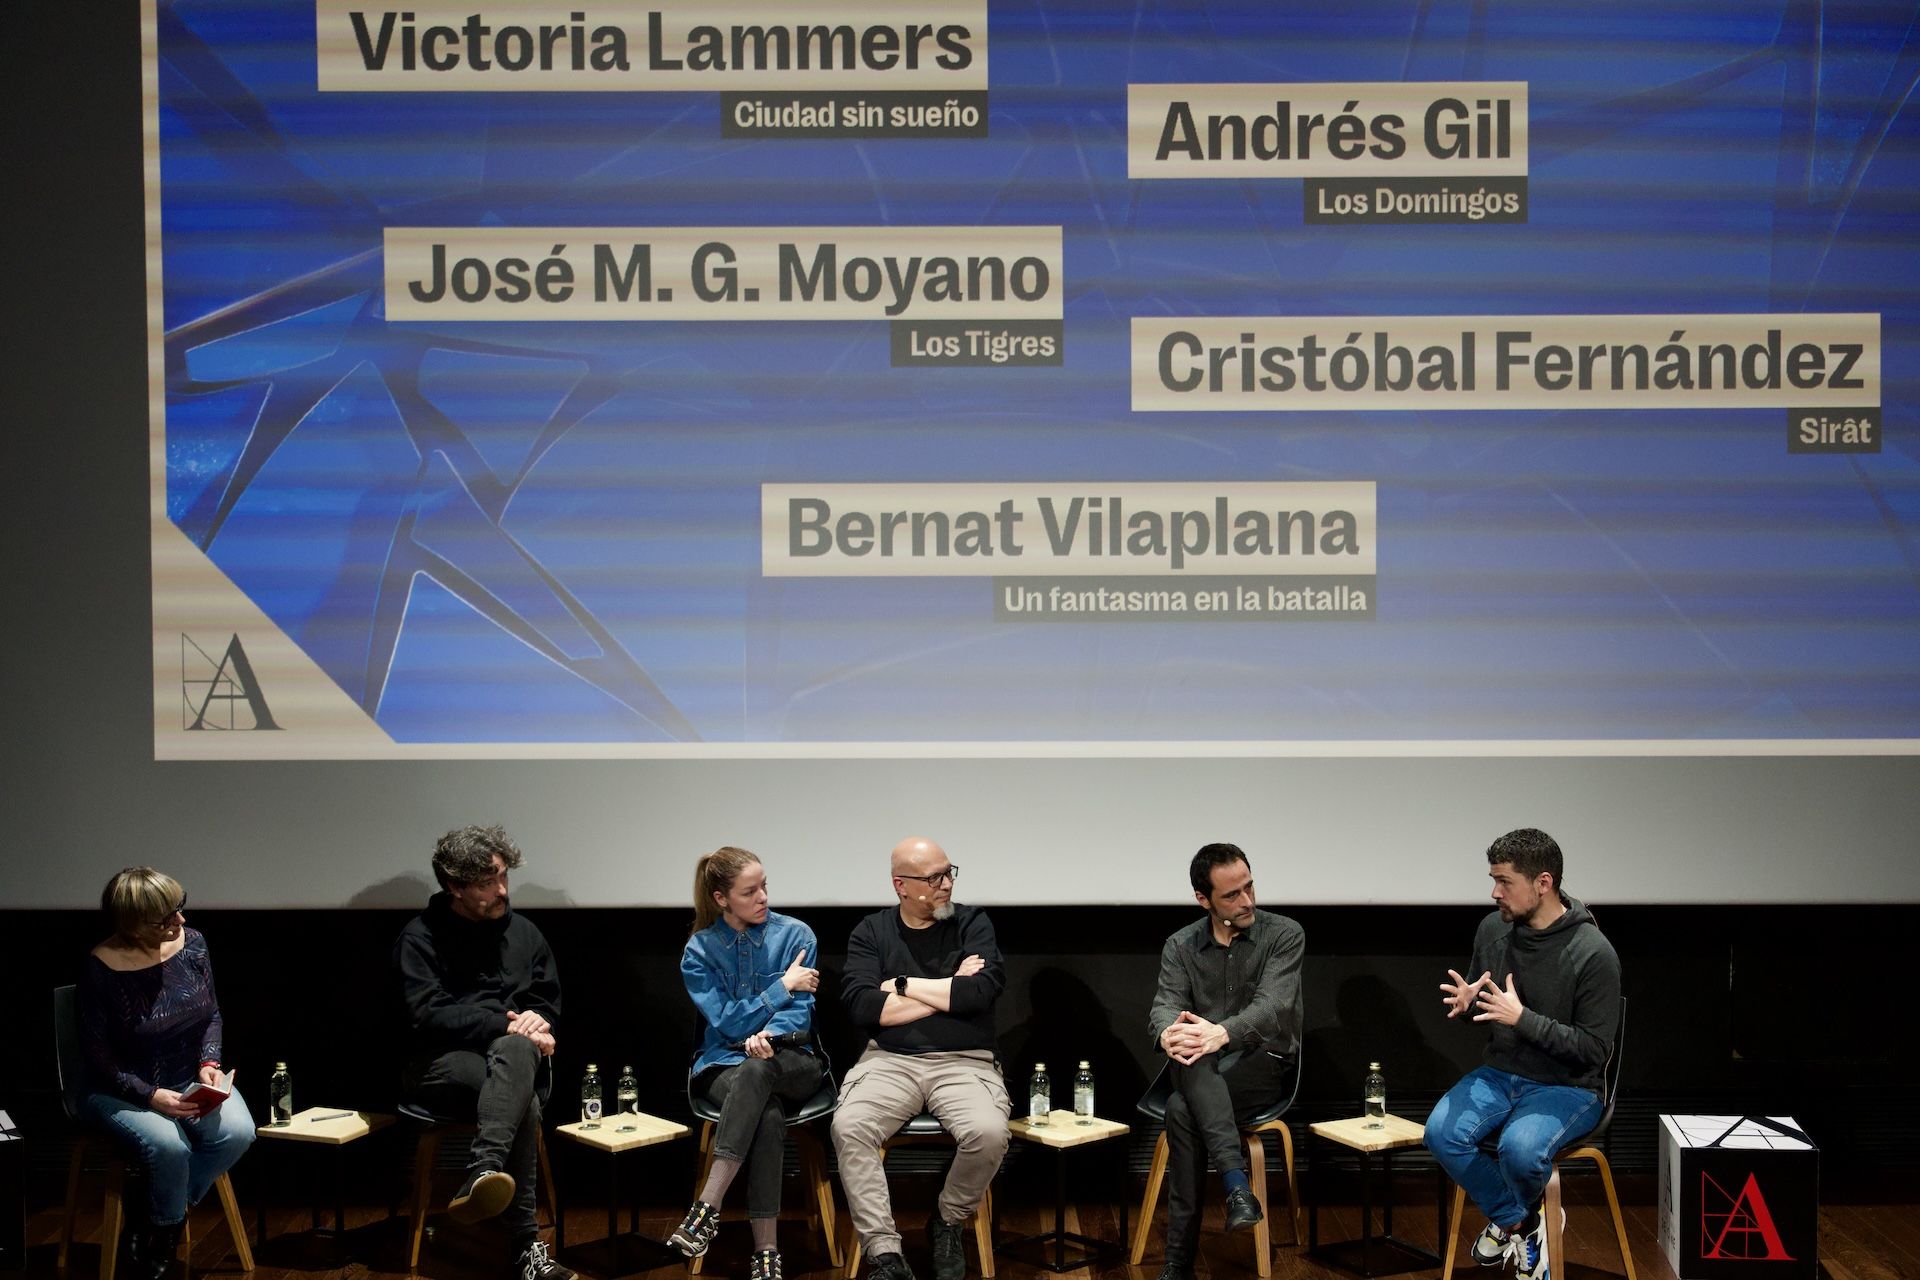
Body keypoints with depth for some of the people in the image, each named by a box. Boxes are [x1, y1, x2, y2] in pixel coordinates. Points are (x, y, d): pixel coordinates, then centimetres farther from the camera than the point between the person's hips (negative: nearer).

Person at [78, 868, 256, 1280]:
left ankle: (152, 1218, -2)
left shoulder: (191, 943, -5)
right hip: (122, 1090, -4)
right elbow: (99, 1056, -13)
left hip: (190, 1080, 5)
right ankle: (159, 1245, -1)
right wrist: (151, 1096, -23)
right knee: (169, 1146, -33)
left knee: (238, 1132, -24)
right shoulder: (103, 968, -18)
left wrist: (209, 1063, -11)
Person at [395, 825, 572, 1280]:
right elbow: (429, 1016, -11)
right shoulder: (421, 937, 0)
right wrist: (505, 1024, -19)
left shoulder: (522, 931, 14)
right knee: (522, 1102, -36)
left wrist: (535, 1024, -5)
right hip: (440, 1064, -3)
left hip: (511, 1053, 3)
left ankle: (480, 1177, -50)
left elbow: (549, 1005, 19)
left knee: (517, 1050, -37)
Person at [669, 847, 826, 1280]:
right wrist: (783, 986, -10)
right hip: (723, 1064, 0)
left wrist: (768, 1035, -26)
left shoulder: (796, 936, 1)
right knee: (769, 1116, -36)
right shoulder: (699, 951, 1)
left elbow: (801, 1012, -4)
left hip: (791, 1062, 0)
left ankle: (708, 1207, -41)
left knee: (756, 1070, -38)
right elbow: (725, 1023, -5)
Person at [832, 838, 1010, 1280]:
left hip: (964, 1062, 0)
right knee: (848, 1126, -29)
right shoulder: (871, 932, 6)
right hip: (889, 1061, 1)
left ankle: (947, 1220, 1)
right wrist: (950, 992, -7)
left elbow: (984, 990, -12)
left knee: (989, 1132, -30)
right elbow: (861, 1006, -9)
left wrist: (905, 986, -7)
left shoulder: (973, 923, 5)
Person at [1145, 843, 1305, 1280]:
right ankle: (1237, 1181, -48)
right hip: (1201, 1073, 2)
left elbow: (1273, 1004, -20)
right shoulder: (1180, 946, 6)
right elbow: (1165, 1005, -9)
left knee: (1182, 1112, -33)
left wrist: (1222, 1033, -42)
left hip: (1263, 1064, -2)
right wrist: (1169, 1032, -38)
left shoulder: (1285, 935, -4)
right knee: (1188, 1053, -37)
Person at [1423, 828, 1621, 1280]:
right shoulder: (1492, 929, -1)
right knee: (1441, 1132, -21)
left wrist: (1522, 1018, -26)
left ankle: (1510, 1220, 3)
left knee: (1520, 1147, -34)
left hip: (1569, 1087, -5)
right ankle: (1521, 1225, 1)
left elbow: (1595, 1049, -16)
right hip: (1500, 1073, 6)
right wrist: (1466, 1002, -11)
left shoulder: (1594, 953, -18)